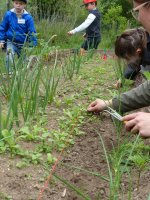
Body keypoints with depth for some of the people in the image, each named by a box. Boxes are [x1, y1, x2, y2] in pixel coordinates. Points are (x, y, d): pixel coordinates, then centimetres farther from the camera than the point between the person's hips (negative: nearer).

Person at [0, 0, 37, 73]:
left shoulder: (28, 17, -11)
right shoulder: (8, 14, -9)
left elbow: (32, 32, -5)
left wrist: (32, 46, -6)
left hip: (23, 44, 1)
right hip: (11, 43, -1)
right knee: (9, 58, -22)